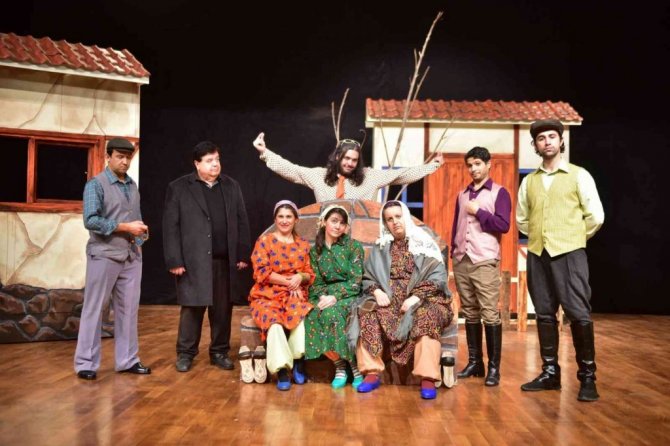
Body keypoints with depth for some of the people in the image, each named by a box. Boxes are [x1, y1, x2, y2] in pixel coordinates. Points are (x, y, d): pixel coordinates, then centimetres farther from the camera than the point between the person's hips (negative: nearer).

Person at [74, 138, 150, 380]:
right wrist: (125, 227, -16)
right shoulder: (96, 184, -5)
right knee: (94, 310, 2)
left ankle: (127, 360, 17)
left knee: (128, 309, 8)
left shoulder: (133, 186, 12)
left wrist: (140, 234, -5)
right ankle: (86, 363, 11)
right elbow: (91, 221, -15)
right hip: (104, 256, -5)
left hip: (132, 257, 5)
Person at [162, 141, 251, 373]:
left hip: (225, 260, 3)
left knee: (223, 309, 8)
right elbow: (171, 227, -4)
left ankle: (219, 352, 21)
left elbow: (242, 223, 10)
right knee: (192, 308, 3)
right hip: (193, 261, -3)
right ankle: (185, 353, 17)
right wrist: (174, 261, -10)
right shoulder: (178, 188, 0)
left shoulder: (231, 186, 11)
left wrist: (243, 255, 4)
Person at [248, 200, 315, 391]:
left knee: (301, 314, -33)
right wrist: (288, 280, -12)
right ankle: (282, 370, -26)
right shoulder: (264, 241, 4)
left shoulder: (303, 244, 14)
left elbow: (310, 274, 12)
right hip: (267, 295, -2)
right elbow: (261, 273, -5)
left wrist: (300, 277, -12)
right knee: (274, 321, -34)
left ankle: (298, 361, -19)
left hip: (295, 295, 2)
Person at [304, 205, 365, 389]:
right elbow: (315, 283, 7)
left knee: (332, 313, -35)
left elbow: (355, 281, -8)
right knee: (313, 316, -30)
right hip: (326, 296, 3)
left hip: (349, 295, -3)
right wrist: (323, 297, -15)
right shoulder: (315, 251, 10)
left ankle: (355, 365, -20)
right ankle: (339, 364, -15)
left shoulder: (354, 246, 0)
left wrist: (335, 297, -21)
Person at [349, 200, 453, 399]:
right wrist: (377, 291, -11)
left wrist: (416, 297, -18)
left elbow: (438, 277, -4)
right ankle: (372, 373, -25)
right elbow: (367, 277, 12)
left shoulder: (424, 243, 4)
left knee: (426, 316, -36)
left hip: (422, 299, -3)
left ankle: (428, 378, -36)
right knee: (367, 312, -26)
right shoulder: (380, 247, 15)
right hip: (389, 299, 3)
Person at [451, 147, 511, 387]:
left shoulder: (499, 192, 3)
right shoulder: (462, 195, 18)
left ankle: (494, 367, -1)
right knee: (470, 314, 8)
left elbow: (503, 225, -8)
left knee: (490, 315, -6)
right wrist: (453, 253, 13)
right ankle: (474, 362, 16)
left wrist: (478, 211, -7)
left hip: (485, 262, -5)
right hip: (461, 262, 5)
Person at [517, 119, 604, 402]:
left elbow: (595, 217, 1)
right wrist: (539, 236, 14)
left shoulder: (578, 175, 1)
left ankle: (587, 377, 5)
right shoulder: (529, 181, 11)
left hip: (569, 254, -4)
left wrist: (574, 238, 9)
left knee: (579, 314, -5)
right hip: (537, 255, 4)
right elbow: (522, 219, 21)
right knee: (545, 314, 7)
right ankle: (550, 372, 17)